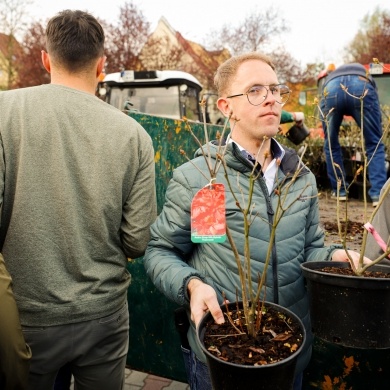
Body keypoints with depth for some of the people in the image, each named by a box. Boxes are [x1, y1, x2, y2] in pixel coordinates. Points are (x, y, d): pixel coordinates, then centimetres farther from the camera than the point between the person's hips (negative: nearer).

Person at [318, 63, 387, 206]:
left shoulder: (327, 79, 47)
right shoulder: (366, 77, 46)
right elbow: (377, 116, 43)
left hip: (331, 88, 1)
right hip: (361, 86, 0)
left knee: (331, 144, 21)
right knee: (374, 144, 12)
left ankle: (339, 191, 27)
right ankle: (378, 194, 4)